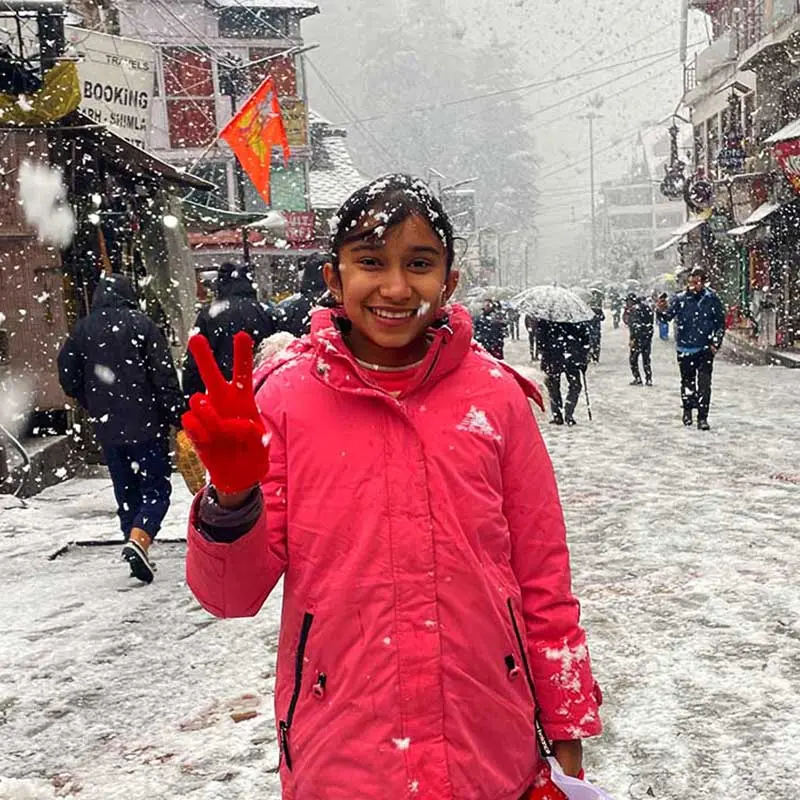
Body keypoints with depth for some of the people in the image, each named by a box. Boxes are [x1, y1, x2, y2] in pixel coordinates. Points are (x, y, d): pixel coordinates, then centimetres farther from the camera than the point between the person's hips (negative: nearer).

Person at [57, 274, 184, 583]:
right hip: (146, 425, -4)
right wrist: (178, 417, -7)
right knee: (156, 488, 2)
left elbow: (69, 378, 10)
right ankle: (139, 540, -19)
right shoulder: (140, 324, -6)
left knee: (126, 492, 15)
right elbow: (164, 376, -11)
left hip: (107, 429, 4)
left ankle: (136, 546, 18)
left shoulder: (82, 329, 6)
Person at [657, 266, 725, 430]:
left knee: (704, 384, -7)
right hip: (685, 349, 1)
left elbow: (721, 322, 6)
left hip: (705, 349, -1)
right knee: (687, 382, 12)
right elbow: (667, 317, -8)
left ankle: (703, 418, -3)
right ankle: (687, 410, 32)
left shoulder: (712, 299, -2)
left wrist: (716, 343, 0)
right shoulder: (680, 299, -2)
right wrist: (662, 310, -31)